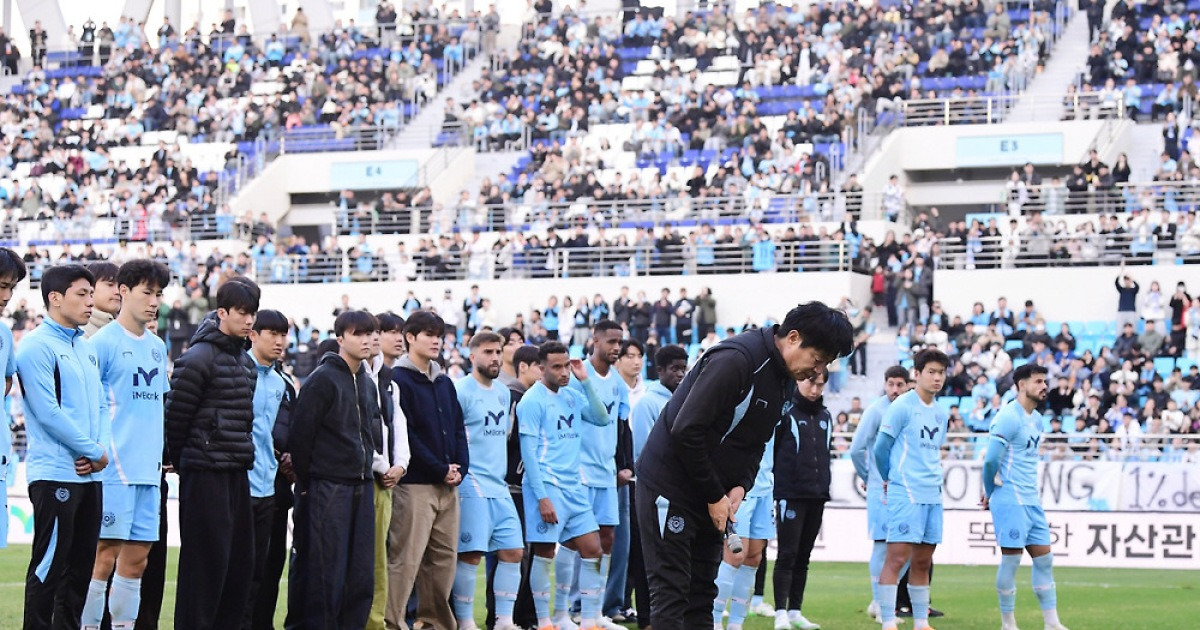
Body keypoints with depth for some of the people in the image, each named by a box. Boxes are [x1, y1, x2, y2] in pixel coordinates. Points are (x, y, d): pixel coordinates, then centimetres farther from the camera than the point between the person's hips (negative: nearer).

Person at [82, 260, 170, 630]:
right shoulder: (103, 342, -6)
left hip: (149, 469, 7)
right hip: (114, 467, -7)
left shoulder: (157, 347, 17)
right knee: (105, 555, -9)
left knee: (137, 558, 7)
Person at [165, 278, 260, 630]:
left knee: (239, 558, 9)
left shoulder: (245, 361, 15)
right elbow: (176, 415, -9)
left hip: (237, 472, 8)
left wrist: (244, 453, 14)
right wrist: (178, 460, -1)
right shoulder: (199, 357, -11)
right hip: (206, 474, -8)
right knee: (207, 560, -6)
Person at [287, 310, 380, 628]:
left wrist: (367, 466, 12)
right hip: (327, 487, -7)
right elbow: (301, 434, -11)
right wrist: (305, 482, -8)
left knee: (361, 571, 5)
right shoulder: (322, 379, -8)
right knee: (324, 568, -7)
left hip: (361, 485, 7)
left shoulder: (367, 384, 16)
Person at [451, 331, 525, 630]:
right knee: (471, 554, -8)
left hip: (500, 487, 8)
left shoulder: (503, 393, 17)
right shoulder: (461, 391, -8)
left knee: (512, 552, 4)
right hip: (472, 484, -8)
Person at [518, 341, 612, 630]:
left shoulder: (571, 396, 13)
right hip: (547, 487, -7)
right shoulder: (532, 400, -8)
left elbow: (602, 418, 8)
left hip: (574, 487, 7)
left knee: (592, 550, 2)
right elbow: (528, 452, -11)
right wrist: (541, 497, -17)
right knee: (544, 553, -2)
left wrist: (586, 381, 1)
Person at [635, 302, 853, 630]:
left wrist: (741, 486, -6)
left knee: (702, 591, 8)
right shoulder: (734, 360, -23)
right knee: (671, 590, -10)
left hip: (711, 495, 9)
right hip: (669, 482, -9)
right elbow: (686, 431, -26)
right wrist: (715, 497, -18)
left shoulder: (785, 381, 5)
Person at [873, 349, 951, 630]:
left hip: (932, 496, 7)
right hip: (905, 495, -7)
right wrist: (890, 479, 11)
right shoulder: (902, 407, -7)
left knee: (922, 561, 9)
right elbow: (881, 448, -2)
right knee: (897, 557, -10)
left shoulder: (941, 414, 15)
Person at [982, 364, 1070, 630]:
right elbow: (991, 460, -17)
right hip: (1010, 500, -8)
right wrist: (991, 493, -2)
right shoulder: (1009, 418, -14)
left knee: (1044, 559, 6)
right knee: (1011, 559, -4)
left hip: (1032, 501, 8)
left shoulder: (1037, 419, 15)